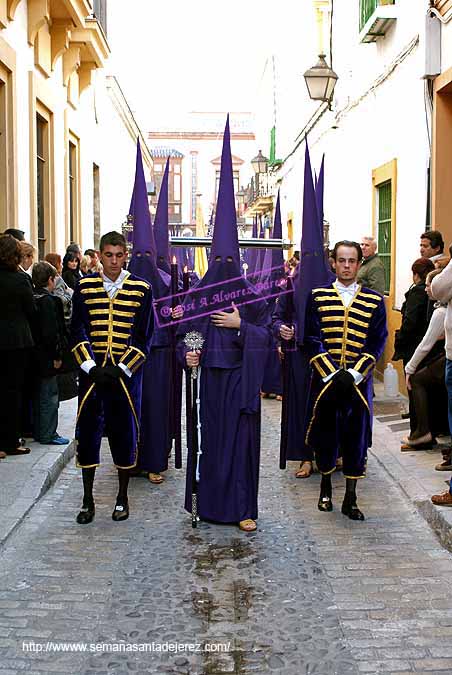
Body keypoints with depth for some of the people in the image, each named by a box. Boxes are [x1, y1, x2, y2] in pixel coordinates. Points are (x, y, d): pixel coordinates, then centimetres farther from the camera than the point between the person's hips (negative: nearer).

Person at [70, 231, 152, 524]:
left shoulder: (141, 289, 1)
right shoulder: (84, 286, 4)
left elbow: (143, 336, 0)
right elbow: (78, 332, 2)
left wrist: (122, 369, -9)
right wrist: (91, 367, -10)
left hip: (126, 373, -1)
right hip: (91, 372, 1)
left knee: (125, 432, 5)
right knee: (88, 431, 3)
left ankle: (122, 497, 20)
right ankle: (88, 499, 15)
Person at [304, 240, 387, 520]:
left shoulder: (374, 301, 3)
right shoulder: (318, 297, 3)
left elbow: (378, 342, 0)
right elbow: (313, 338, -2)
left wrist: (354, 373, -12)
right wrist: (332, 373, -12)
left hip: (359, 380, 0)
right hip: (325, 377, 0)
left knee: (356, 435, 1)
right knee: (325, 433, 8)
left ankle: (351, 499, 12)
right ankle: (326, 487, 29)